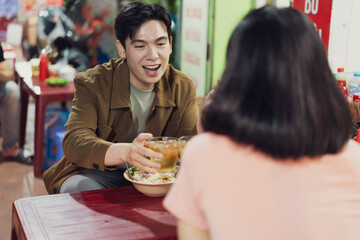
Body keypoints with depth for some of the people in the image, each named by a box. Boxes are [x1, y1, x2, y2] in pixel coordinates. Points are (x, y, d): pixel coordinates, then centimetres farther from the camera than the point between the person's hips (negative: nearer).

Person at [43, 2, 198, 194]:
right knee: (82, 188, -36)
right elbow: (74, 141, -27)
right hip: (98, 175, -3)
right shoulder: (92, 83, -12)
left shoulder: (183, 88, -1)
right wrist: (125, 152, -48)